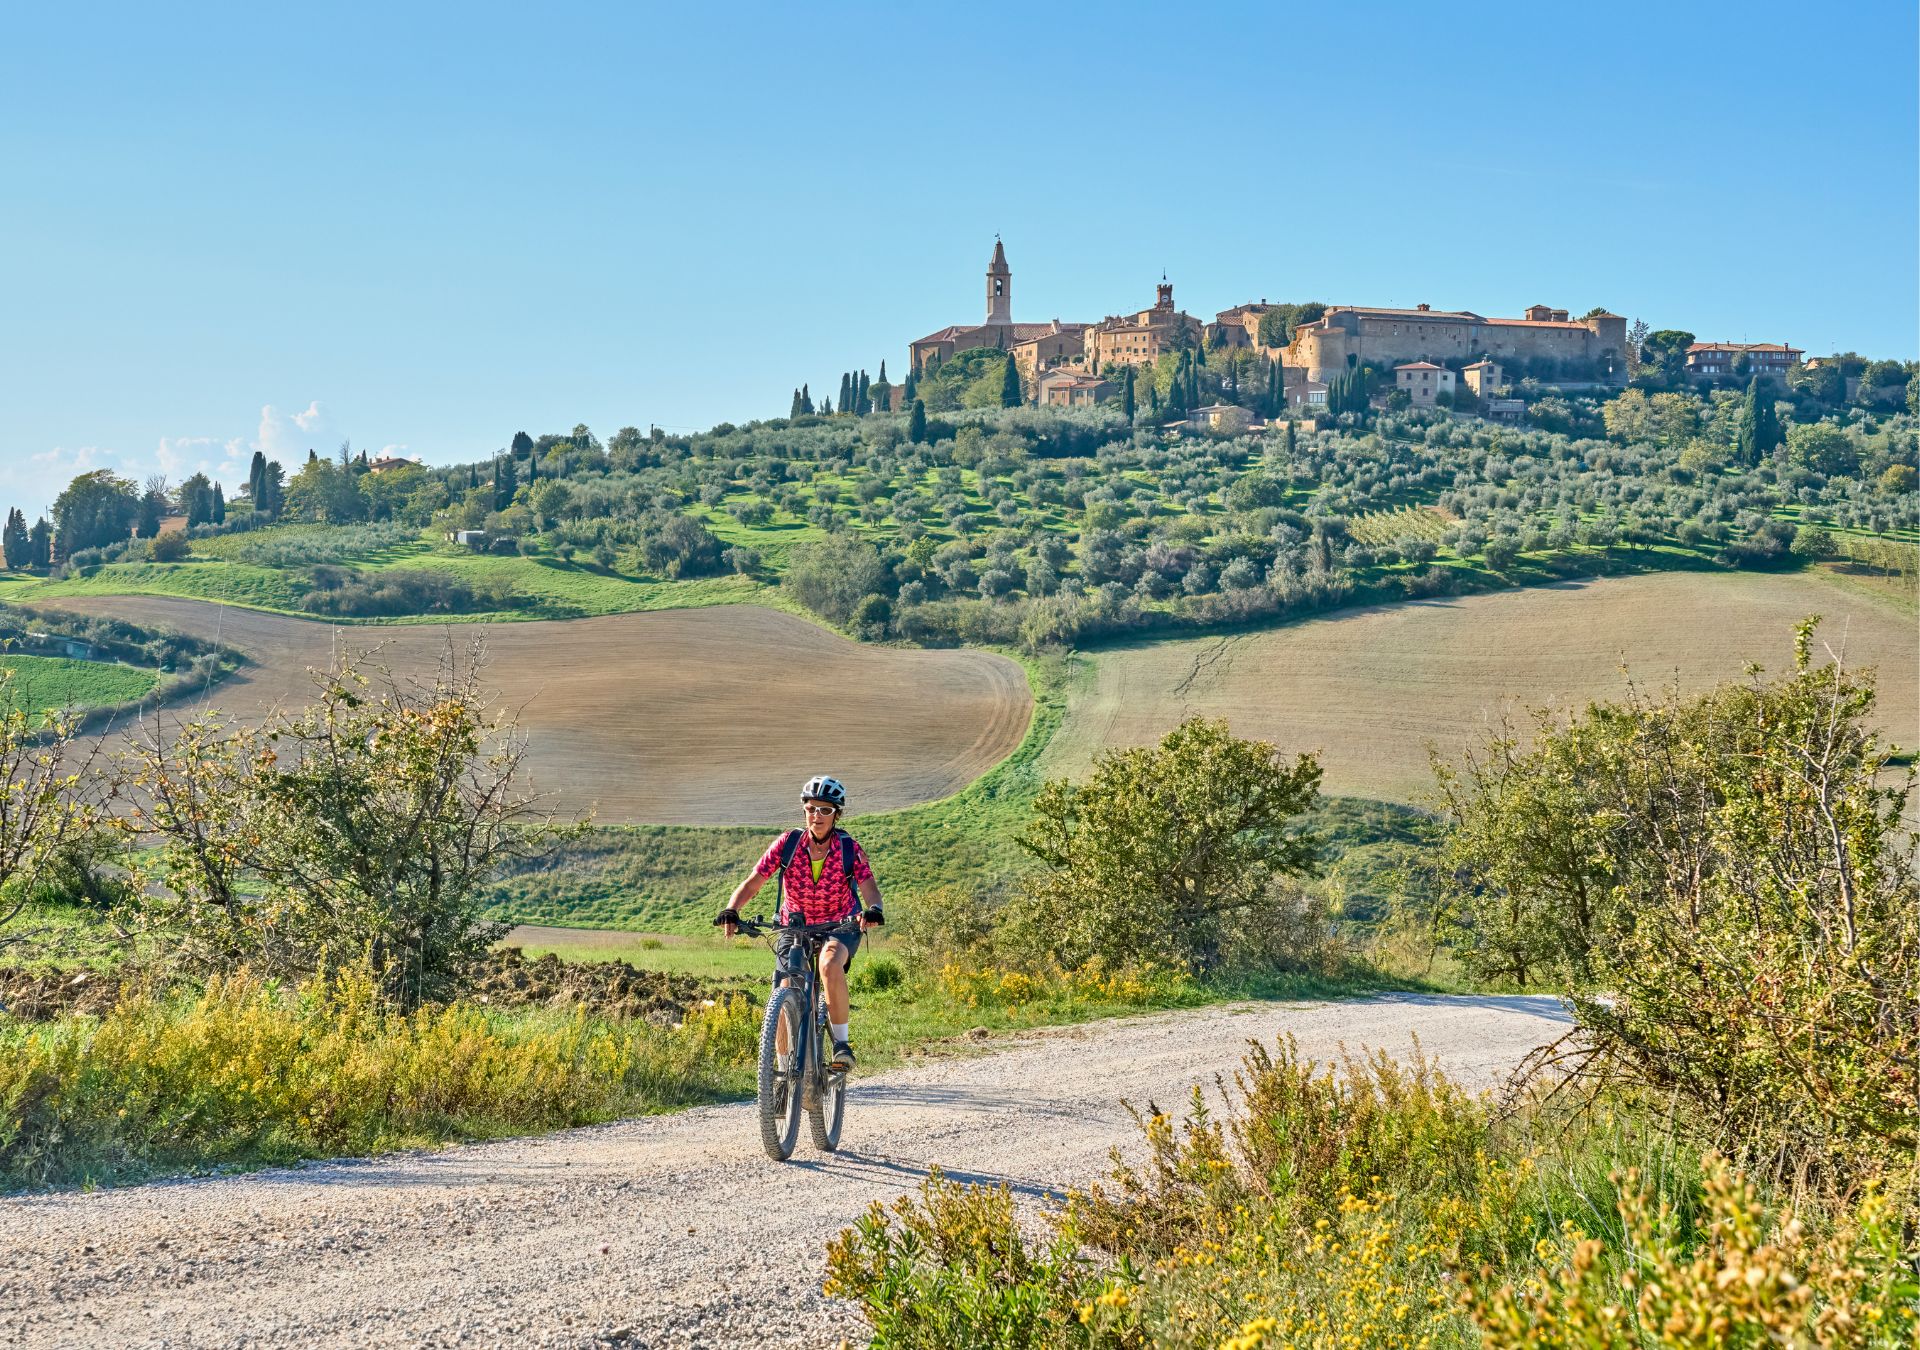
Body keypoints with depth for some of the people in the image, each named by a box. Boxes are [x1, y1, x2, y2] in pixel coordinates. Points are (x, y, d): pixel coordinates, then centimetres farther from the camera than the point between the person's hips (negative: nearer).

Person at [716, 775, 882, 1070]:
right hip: (795, 925, 2)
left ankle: (842, 1042, -19)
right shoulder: (788, 843, -15)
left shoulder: (849, 849, -16)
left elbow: (868, 885, -28)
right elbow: (752, 882, -19)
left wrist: (873, 909, -52)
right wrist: (731, 911, -38)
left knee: (830, 964, -34)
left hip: (840, 926, -2)